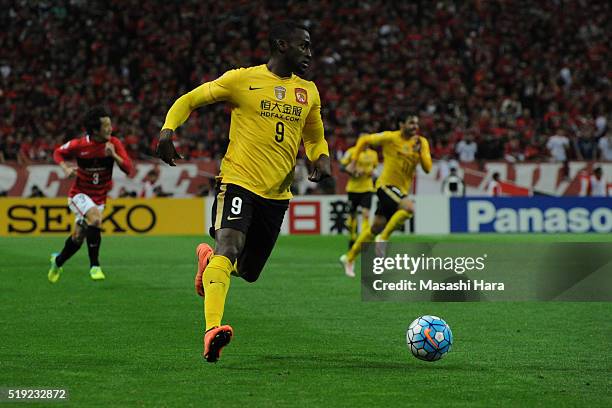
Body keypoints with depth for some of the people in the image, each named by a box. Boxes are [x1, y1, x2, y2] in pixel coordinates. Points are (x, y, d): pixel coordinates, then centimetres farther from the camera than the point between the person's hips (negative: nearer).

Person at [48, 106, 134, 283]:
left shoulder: (114, 143, -13)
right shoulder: (79, 145, -18)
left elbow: (128, 169, -18)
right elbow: (58, 153, 1)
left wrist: (114, 155, -33)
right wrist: (66, 168, -18)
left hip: (99, 198, 4)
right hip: (79, 195, -4)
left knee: (78, 238, 10)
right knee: (95, 218, -32)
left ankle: (58, 261, 40)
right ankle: (94, 266, -20)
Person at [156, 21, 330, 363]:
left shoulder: (309, 92, 12)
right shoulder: (243, 79, -2)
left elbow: (315, 138, 26)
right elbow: (189, 100, 5)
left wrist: (323, 160, 2)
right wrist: (168, 130, -14)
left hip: (277, 193, 5)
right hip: (239, 181, -5)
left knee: (248, 271, 11)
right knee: (229, 247, -28)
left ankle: (208, 258, 45)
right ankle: (213, 330, -35)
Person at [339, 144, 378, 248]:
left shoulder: (373, 154, 7)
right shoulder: (351, 152, -4)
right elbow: (341, 166, -4)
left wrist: (372, 171, 2)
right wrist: (353, 172, -18)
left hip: (367, 188, 1)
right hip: (353, 188, -1)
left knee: (366, 214, -13)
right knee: (352, 214, 9)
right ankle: (352, 238, 29)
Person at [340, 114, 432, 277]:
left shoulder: (422, 142, 3)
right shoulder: (390, 137, -10)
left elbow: (427, 168, -4)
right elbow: (364, 140, 1)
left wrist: (420, 151, -19)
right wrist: (354, 162, -3)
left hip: (401, 190, 6)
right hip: (386, 185, -6)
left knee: (377, 228, 9)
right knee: (409, 208, -30)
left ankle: (350, 258, 23)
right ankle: (383, 238, -14)